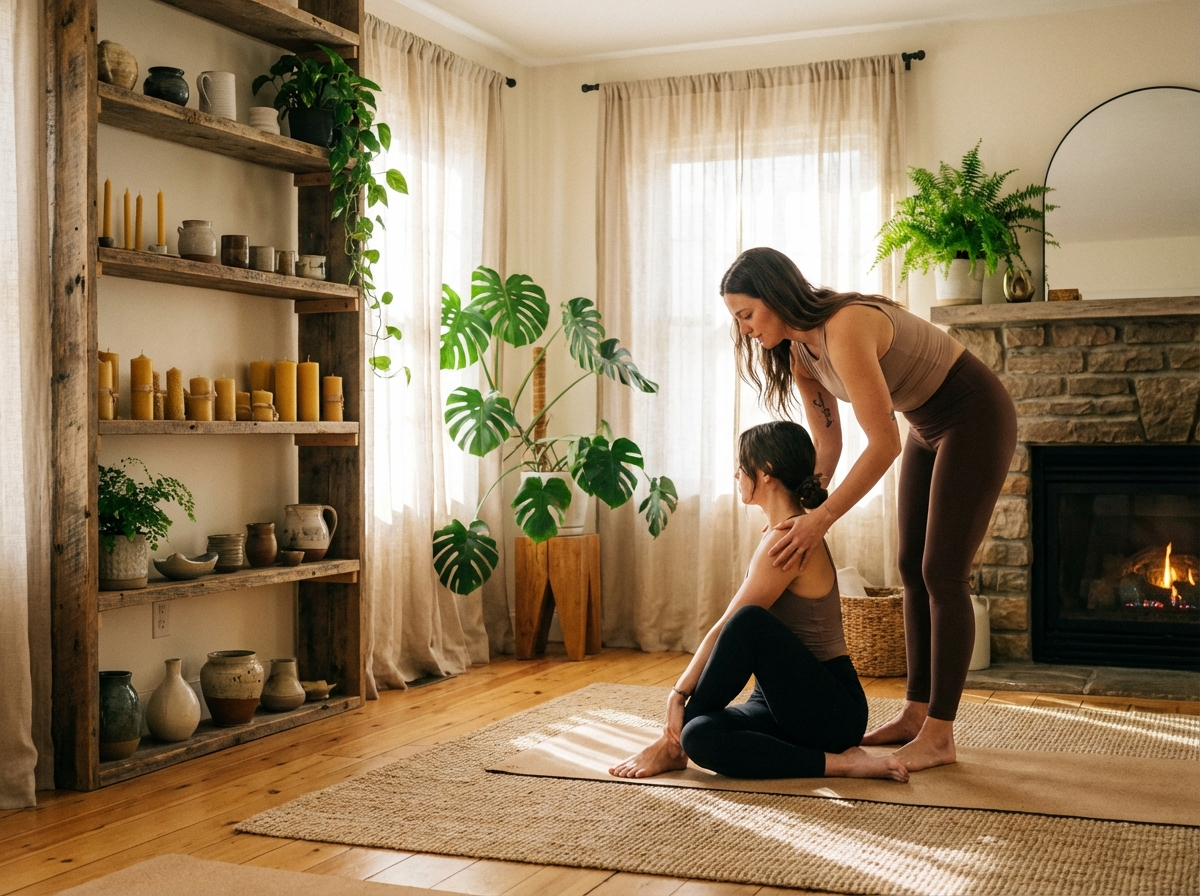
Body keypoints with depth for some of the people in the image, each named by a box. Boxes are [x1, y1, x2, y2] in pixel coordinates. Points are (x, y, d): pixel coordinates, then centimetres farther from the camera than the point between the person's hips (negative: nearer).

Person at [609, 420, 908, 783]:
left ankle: (670, 744, -16)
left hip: (831, 709, -8)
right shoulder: (785, 532, 12)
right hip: (789, 703, 8)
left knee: (750, 622, -32)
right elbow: (728, 634, 11)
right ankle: (837, 762, -12)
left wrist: (679, 693, -10)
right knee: (700, 736, -20)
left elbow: (728, 628, -16)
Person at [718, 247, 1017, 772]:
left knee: (942, 575, -10)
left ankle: (939, 736, -4)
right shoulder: (798, 347, -3)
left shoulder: (845, 330, -31)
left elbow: (884, 444, -30)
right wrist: (801, 513, -9)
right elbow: (826, 441, 1)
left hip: (976, 418, -9)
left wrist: (821, 520, -27)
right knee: (913, 570, 8)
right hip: (929, 425, 9)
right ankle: (916, 714, 16)